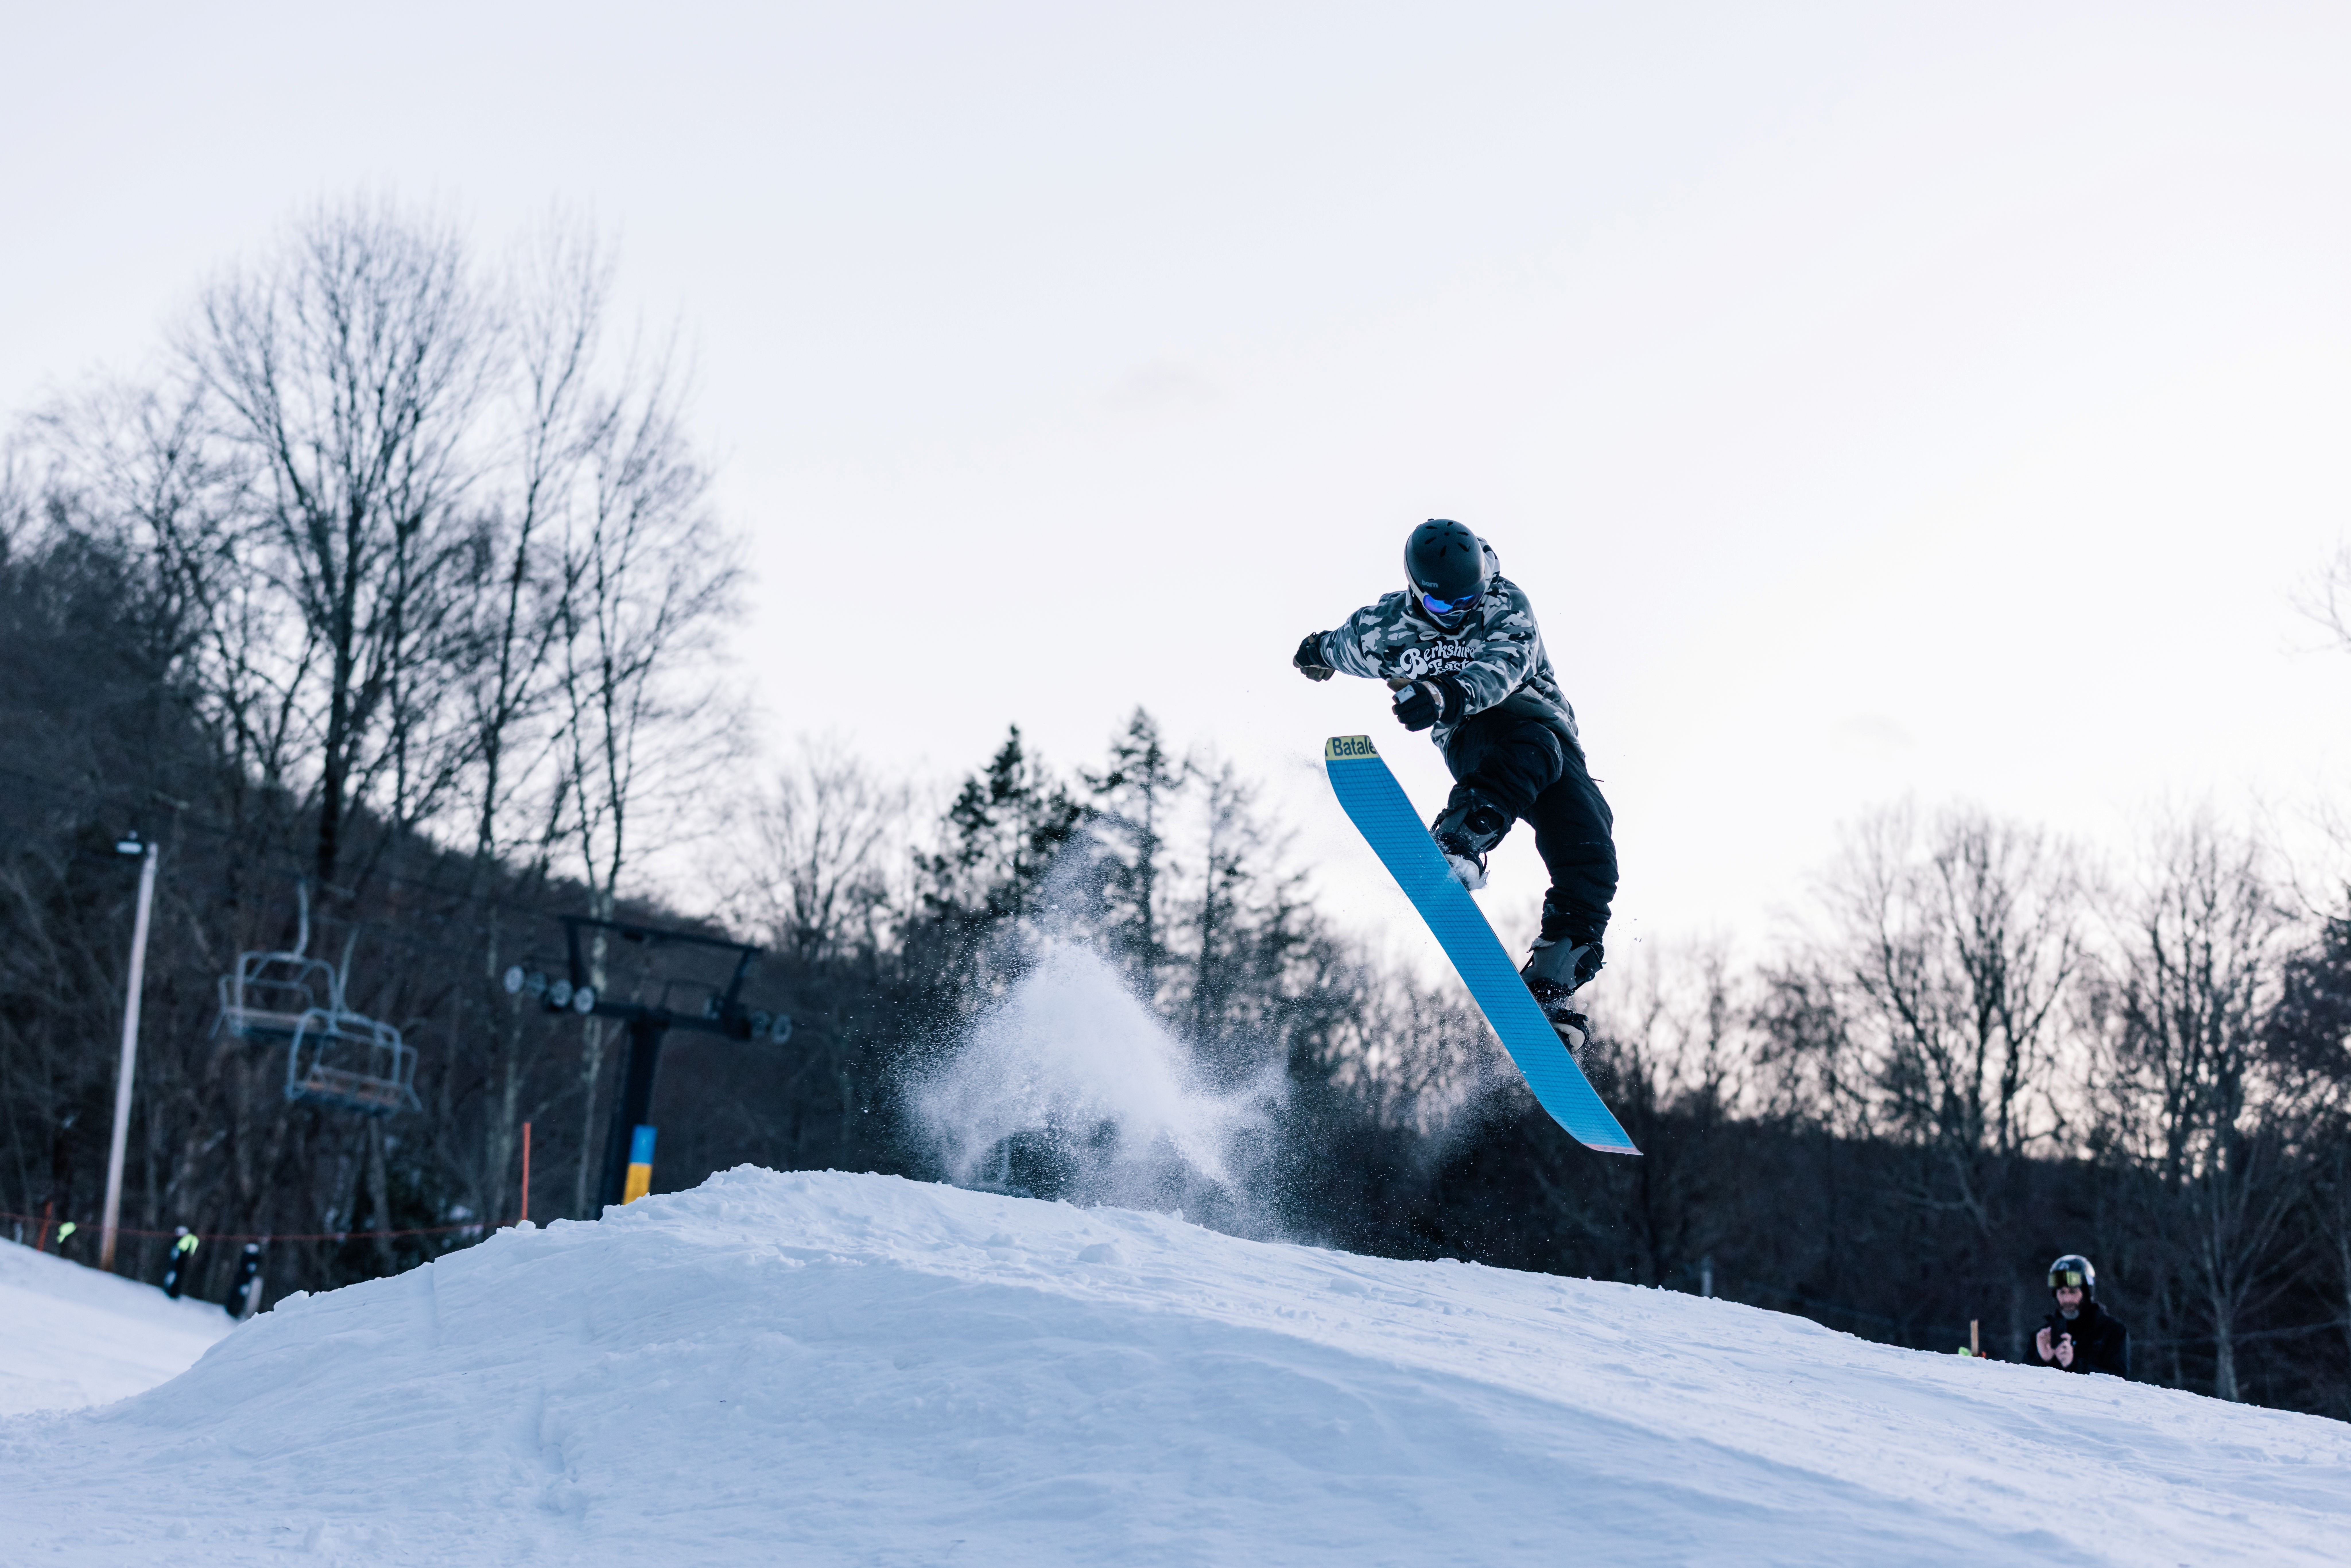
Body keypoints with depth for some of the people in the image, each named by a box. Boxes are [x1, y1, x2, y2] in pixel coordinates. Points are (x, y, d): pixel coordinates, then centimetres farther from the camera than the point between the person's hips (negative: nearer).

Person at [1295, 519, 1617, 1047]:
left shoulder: (1506, 605, -11)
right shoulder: (1386, 628, -6)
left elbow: (1502, 667, -32)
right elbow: (1340, 647, 18)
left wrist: (1447, 696, -52)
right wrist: (1316, 651, 43)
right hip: (1472, 741, -2)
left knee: (1591, 864, -19)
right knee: (1533, 746, -40)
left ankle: (1550, 991, -14)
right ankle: (1456, 848, -57)